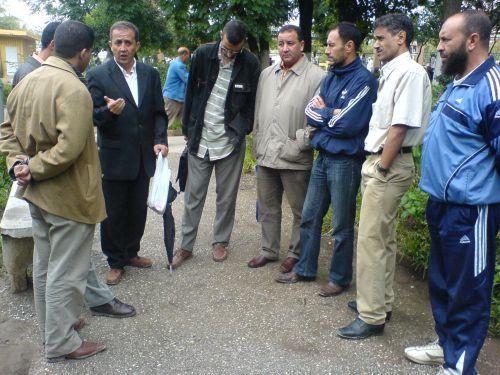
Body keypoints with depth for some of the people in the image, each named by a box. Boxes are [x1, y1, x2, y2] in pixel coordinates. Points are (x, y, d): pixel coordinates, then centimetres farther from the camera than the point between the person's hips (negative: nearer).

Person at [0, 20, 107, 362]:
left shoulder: (28, 81, 5)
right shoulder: (74, 89, -22)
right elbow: (69, 148, -30)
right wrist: (33, 169, -17)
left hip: (38, 193, 9)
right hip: (68, 196, -9)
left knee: (44, 264, 21)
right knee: (66, 271, 4)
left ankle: (51, 325, 38)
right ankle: (61, 343, 18)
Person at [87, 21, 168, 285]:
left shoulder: (150, 74, 5)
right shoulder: (97, 75, -6)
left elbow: (159, 112, 6)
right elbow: (93, 117, -8)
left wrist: (160, 140, -8)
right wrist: (109, 111, -29)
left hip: (144, 156, 4)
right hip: (114, 157, -3)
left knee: (138, 209, 15)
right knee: (113, 212, 7)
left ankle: (131, 252, 34)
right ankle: (115, 262, 24)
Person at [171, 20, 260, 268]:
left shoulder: (250, 64, -5)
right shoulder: (203, 54, -3)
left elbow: (251, 102, 5)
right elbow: (191, 93, 4)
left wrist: (242, 131, -3)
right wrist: (187, 129, 5)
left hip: (231, 142, -1)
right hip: (200, 138, 1)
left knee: (227, 196, 9)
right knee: (193, 195, 6)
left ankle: (220, 242, 26)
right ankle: (186, 245, 17)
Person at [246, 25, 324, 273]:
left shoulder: (316, 76, -7)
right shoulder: (266, 75, 13)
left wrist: (299, 145, -15)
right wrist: (257, 145, 12)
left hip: (295, 159, -6)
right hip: (265, 155, 6)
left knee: (300, 211, 6)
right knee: (267, 207, 16)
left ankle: (296, 254, 23)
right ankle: (268, 250, 31)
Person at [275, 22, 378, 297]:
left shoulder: (363, 80, -13)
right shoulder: (331, 76, 11)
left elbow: (347, 125, -20)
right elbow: (310, 112, 5)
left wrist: (323, 112, -4)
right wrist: (331, 115, -13)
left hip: (345, 161, -8)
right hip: (323, 156, 8)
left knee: (341, 225, 5)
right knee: (309, 217, 15)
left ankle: (340, 278, 22)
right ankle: (305, 269, 31)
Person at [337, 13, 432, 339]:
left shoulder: (410, 72, -14)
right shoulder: (391, 73, 15)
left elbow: (400, 127, -21)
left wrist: (381, 167, -17)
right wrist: (375, 166, 12)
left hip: (390, 166, -10)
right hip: (379, 163, 10)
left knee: (371, 241, -6)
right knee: (384, 239, 17)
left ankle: (372, 317, 5)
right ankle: (381, 300, 31)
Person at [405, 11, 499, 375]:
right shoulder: (457, 84, 13)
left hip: (469, 211, -10)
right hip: (441, 204, 10)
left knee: (467, 291, 5)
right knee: (441, 282, 21)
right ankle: (446, 343, 39)